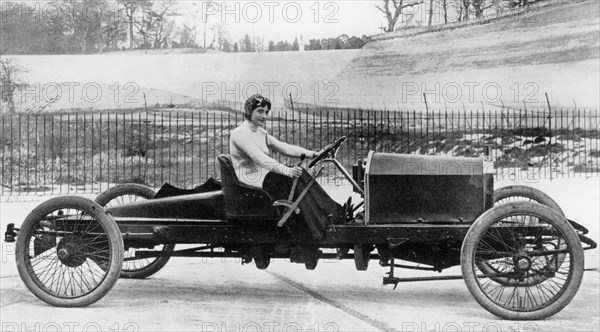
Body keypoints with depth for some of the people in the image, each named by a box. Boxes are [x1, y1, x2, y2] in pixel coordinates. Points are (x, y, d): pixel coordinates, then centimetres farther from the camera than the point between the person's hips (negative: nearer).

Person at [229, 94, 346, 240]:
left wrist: (313, 154, -6)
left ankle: (333, 211, -20)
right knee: (295, 178, -24)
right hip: (250, 180, -8)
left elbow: (284, 147, 8)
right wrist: (287, 170, -40)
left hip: (263, 176, 8)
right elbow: (260, 159, -28)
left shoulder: (261, 133, 17)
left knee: (300, 174, -13)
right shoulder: (240, 133, -14)